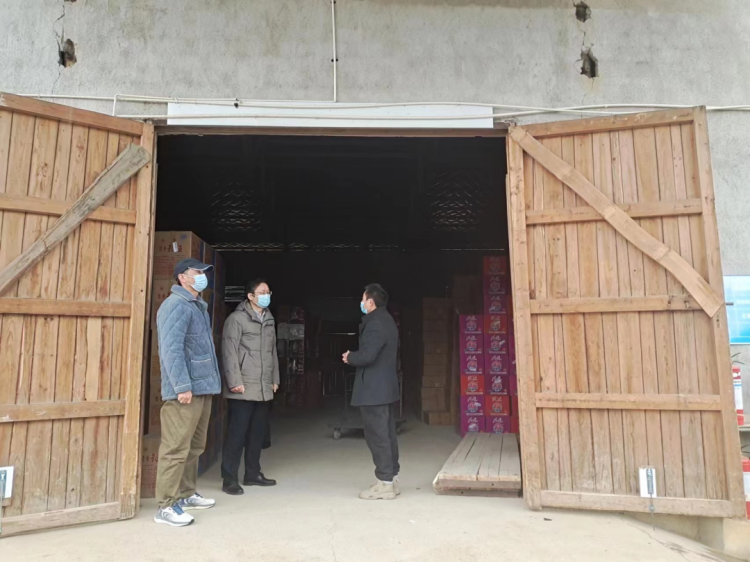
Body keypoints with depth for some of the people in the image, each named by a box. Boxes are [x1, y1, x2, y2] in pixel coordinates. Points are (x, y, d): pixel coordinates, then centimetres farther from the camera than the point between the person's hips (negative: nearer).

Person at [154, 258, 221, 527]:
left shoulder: (198, 306, 19)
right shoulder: (176, 305, -11)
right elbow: (172, 349, -20)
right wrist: (182, 386, -23)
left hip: (203, 387, 10)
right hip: (185, 390, -10)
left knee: (195, 447, 17)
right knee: (176, 448, -5)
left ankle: (187, 494, 28)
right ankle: (166, 506, 2)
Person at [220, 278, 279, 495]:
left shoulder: (269, 320, 16)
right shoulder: (237, 319, -6)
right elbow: (229, 352, -11)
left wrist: (275, 378, 15)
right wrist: (235, 381, -16)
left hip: (263, 388, 7)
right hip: (244, 387, -7)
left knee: (259, 432, 11)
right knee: (237, 432, -3)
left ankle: (253, 474, 23)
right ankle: (230, 478, 6)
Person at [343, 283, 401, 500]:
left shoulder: (375, 324, -18)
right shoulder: (386, 320, 14)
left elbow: (367, 356, -28)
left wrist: (350, 357, -8)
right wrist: (355, 356, 14)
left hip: (374, 389, -10)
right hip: (386, 386, 10)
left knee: (377, 436, -3)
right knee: (387, 435, 14)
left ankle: (385, 484, 3)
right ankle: (391, 479, 22)